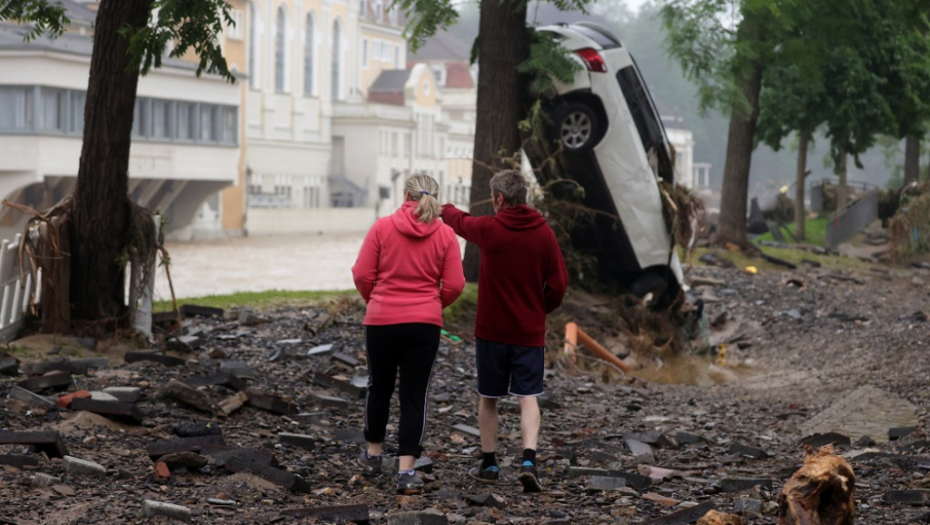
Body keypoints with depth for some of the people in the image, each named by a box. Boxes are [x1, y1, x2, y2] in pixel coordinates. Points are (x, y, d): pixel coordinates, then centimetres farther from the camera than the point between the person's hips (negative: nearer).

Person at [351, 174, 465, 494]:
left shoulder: (382, 227, -4)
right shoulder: (445, 235, -2)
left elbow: (362, 274, -4)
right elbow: (454, 285, -3)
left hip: (381, 321, 0)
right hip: (425, 324, 0)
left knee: (379, 387, 20)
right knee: (415, 396, 5)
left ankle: (373, 453, 34)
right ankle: (406, 471, 1)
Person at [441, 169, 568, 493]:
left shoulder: (489, 229, -8)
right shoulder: (544, 233, -3)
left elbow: (459, 221, 14)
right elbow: (558, 284, -2)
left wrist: (443, 208, 36)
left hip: (491, 330, -1)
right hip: (530, 332, 1)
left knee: (488, 398, 13)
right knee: (528, 398, 2)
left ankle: (489, 464, 21)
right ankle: (529, 460, -16)